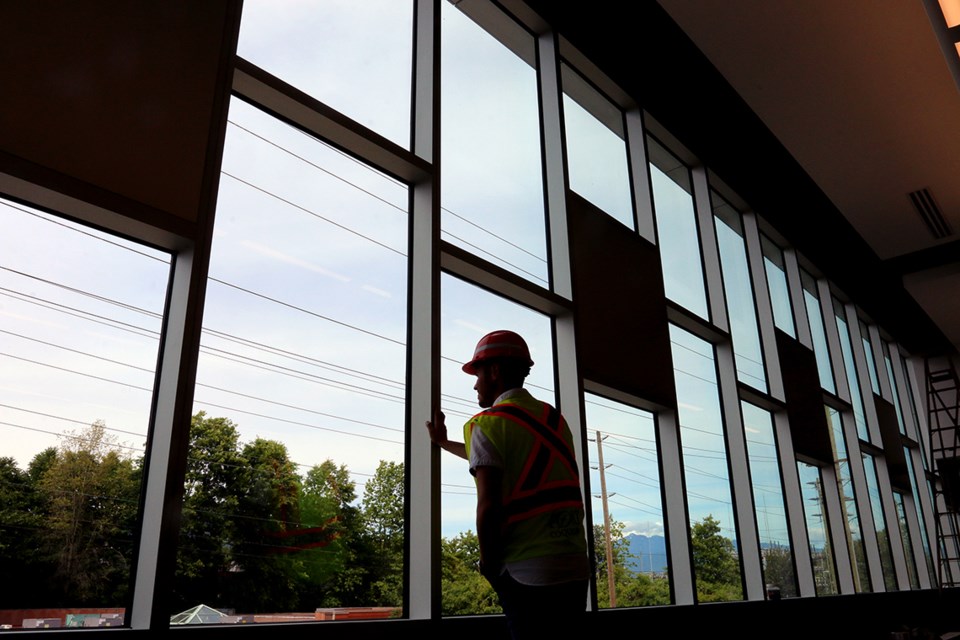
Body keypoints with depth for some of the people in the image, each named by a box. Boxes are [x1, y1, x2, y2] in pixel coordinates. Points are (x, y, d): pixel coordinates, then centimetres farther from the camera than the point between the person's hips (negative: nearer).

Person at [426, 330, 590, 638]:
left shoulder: (489, 423, -7)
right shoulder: (555, 419, 15)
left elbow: (489, 506, -16)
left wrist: (488, 565, 1)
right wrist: (443, 443, 44)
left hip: (527, 574, -6)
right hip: (576, 569, 7)